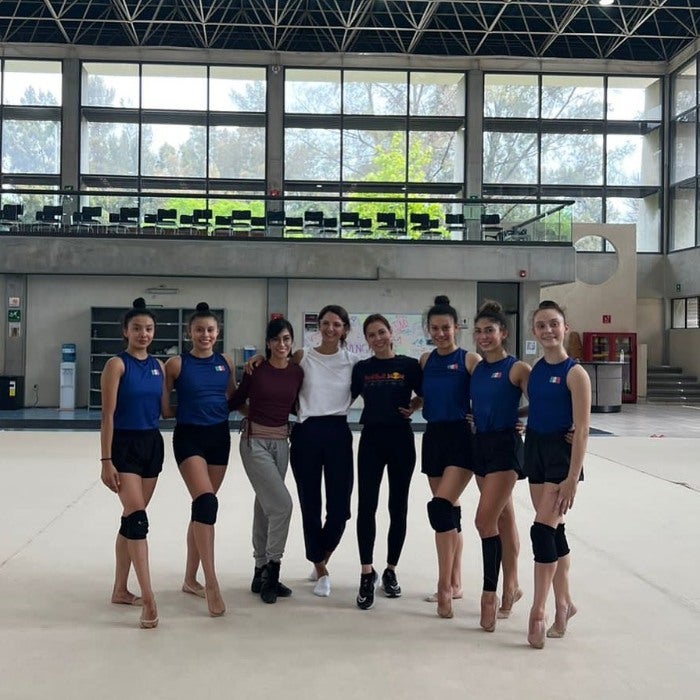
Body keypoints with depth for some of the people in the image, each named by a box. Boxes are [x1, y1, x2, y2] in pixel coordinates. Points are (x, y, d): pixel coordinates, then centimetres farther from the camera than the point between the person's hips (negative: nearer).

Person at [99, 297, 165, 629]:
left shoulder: (158, 366, 9)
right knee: (137, 518, -15)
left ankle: (120, 590, 25)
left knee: (131, 518, 14)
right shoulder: (117, 364, -9)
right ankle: (149, 600, -18)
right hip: (124, 444, -7)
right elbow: (108, 416, -13)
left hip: (152, 444, 7)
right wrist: (106, 460, -16)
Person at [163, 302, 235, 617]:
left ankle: (190, 579, 26)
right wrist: (184, 411, -8)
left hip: (219, 437, 5)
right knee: (207, 502, -21)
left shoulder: (225, 362, 6)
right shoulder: (177, 364, -6)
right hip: (189, 437, -5)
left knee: (202, 506, 13)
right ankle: (211, 583, -18)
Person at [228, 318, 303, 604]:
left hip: (281, 442, 5)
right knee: (282, 504, -14)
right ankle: (272, 572, -2)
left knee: (266, 507, 11)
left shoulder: (297, 372, 3)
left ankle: (261, 574, 20)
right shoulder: (256, 369, -8)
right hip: (255, 441, -5)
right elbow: (236, 400, 3)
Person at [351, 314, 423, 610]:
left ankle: (390, 571, 21)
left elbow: (424, 397, 9)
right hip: (371, 439, 1)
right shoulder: (361, 368, 6)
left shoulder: (409, 365, 0)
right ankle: (367, 574, 0)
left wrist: (412, 408, -7)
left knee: (398, 507, 7)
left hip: (400, 439, 0)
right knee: (366, 506, -7)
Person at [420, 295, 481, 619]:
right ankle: (455, 583, 22)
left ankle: (444, 586, -11)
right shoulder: (425, 360, 10)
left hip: (462, 437, -6)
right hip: (433, 437, 6)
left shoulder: (470, 359, -5)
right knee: (449, 511, 12)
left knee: (441, 507, -18)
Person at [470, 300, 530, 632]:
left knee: (485, 519, -13)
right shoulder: (475, 368, 9)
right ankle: (511, 587, 25)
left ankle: (490, 593, -4)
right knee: (504, 518, 15)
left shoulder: (517, 368, -9)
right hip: (480, 445, 7)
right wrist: (469, 420, 7)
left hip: (505, 446, -6)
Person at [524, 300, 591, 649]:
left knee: (542, 529, -11)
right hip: (535, 449, 7)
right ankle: (564, 603, 25)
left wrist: (572, 478, -19)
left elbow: (581, 430, -16)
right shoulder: (534, 370, 7)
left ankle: (538, 610, -2)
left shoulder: (574, 373, -12)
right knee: (554, 530, 13)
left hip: (561, 453, -6)